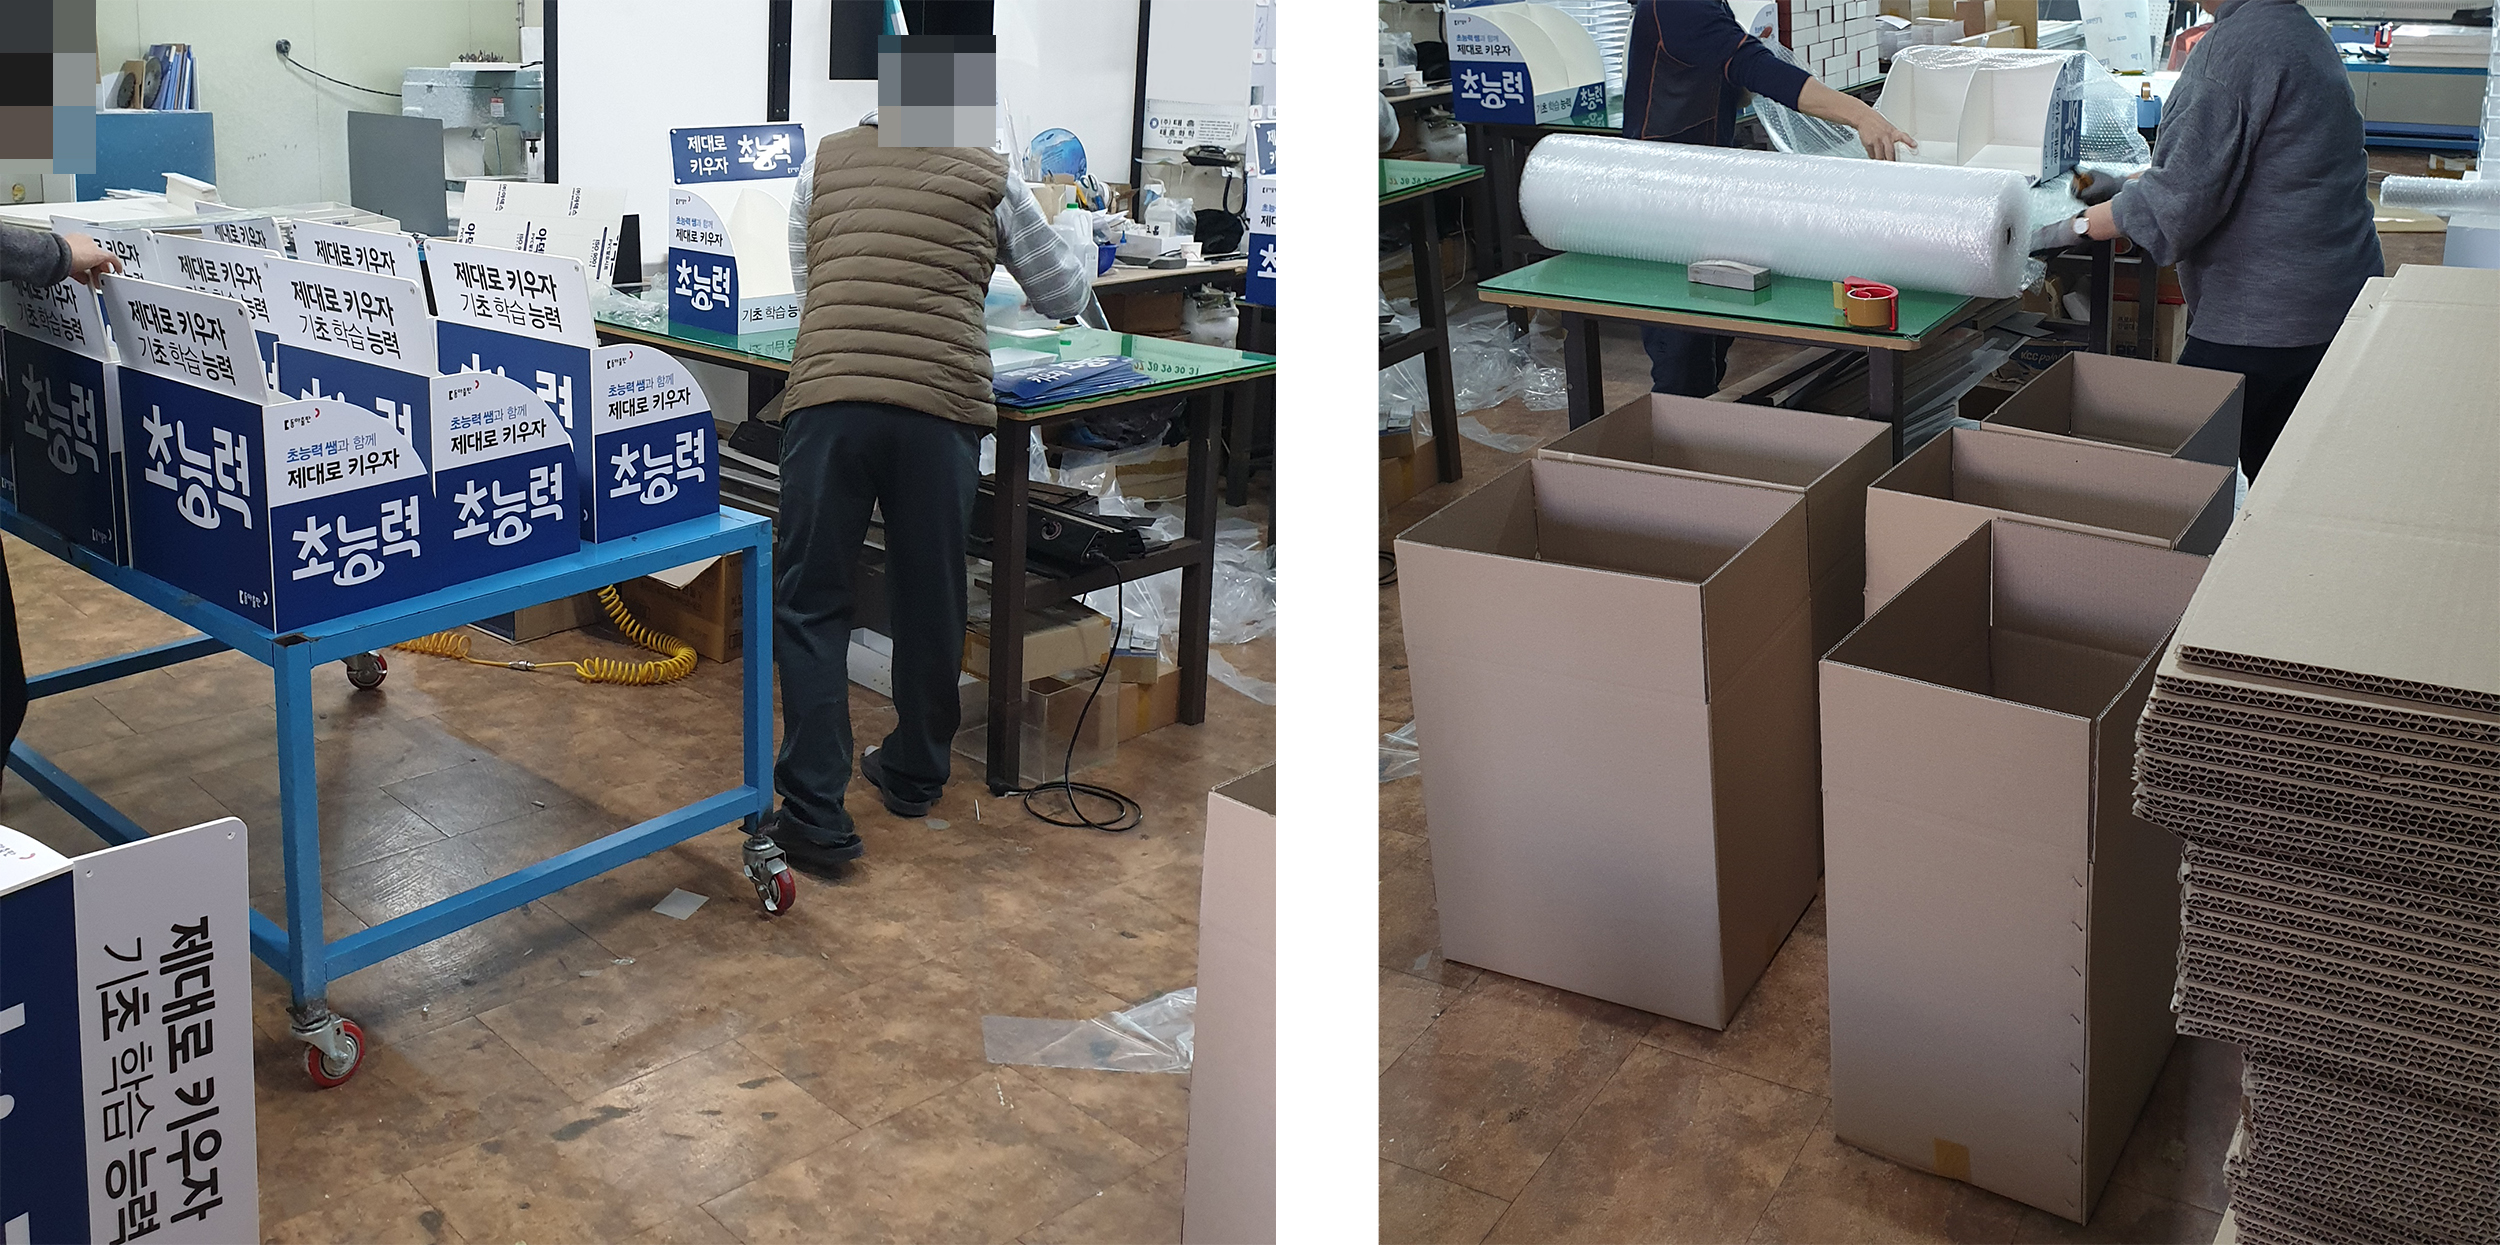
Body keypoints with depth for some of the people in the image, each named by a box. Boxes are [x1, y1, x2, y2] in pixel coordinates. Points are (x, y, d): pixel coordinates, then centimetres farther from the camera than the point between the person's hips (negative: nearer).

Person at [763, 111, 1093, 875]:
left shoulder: (825, 163, 17)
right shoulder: (989, 177, 14)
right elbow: (1066, 297, 25)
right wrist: (1079, 271, 48)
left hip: (827, 400, 0)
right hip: (940, 406, 0)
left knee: (810, 602, 7)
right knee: (928, 599, 16)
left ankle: (814, 813, 0)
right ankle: (914, 775, 33)